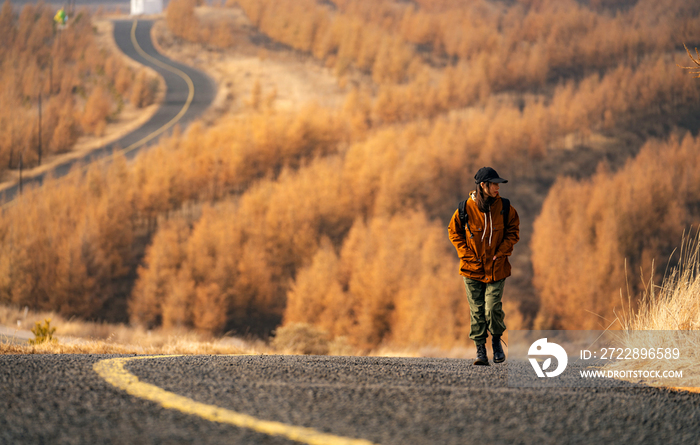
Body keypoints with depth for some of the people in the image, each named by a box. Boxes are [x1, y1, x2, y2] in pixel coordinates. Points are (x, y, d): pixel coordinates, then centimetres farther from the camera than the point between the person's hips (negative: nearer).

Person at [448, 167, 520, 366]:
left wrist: (502, 252, -3)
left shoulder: (504, 207, -3)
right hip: (472, 267, 0)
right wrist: (466, 254, -3)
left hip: (496, 267, 0)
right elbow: (454, 231, 6)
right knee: (477, 310, 1)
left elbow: (514, 230, 8)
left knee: (493, 309, -9)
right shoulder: (466, 209, -7)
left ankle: (496, 339, 18)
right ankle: (480, 349, 12)